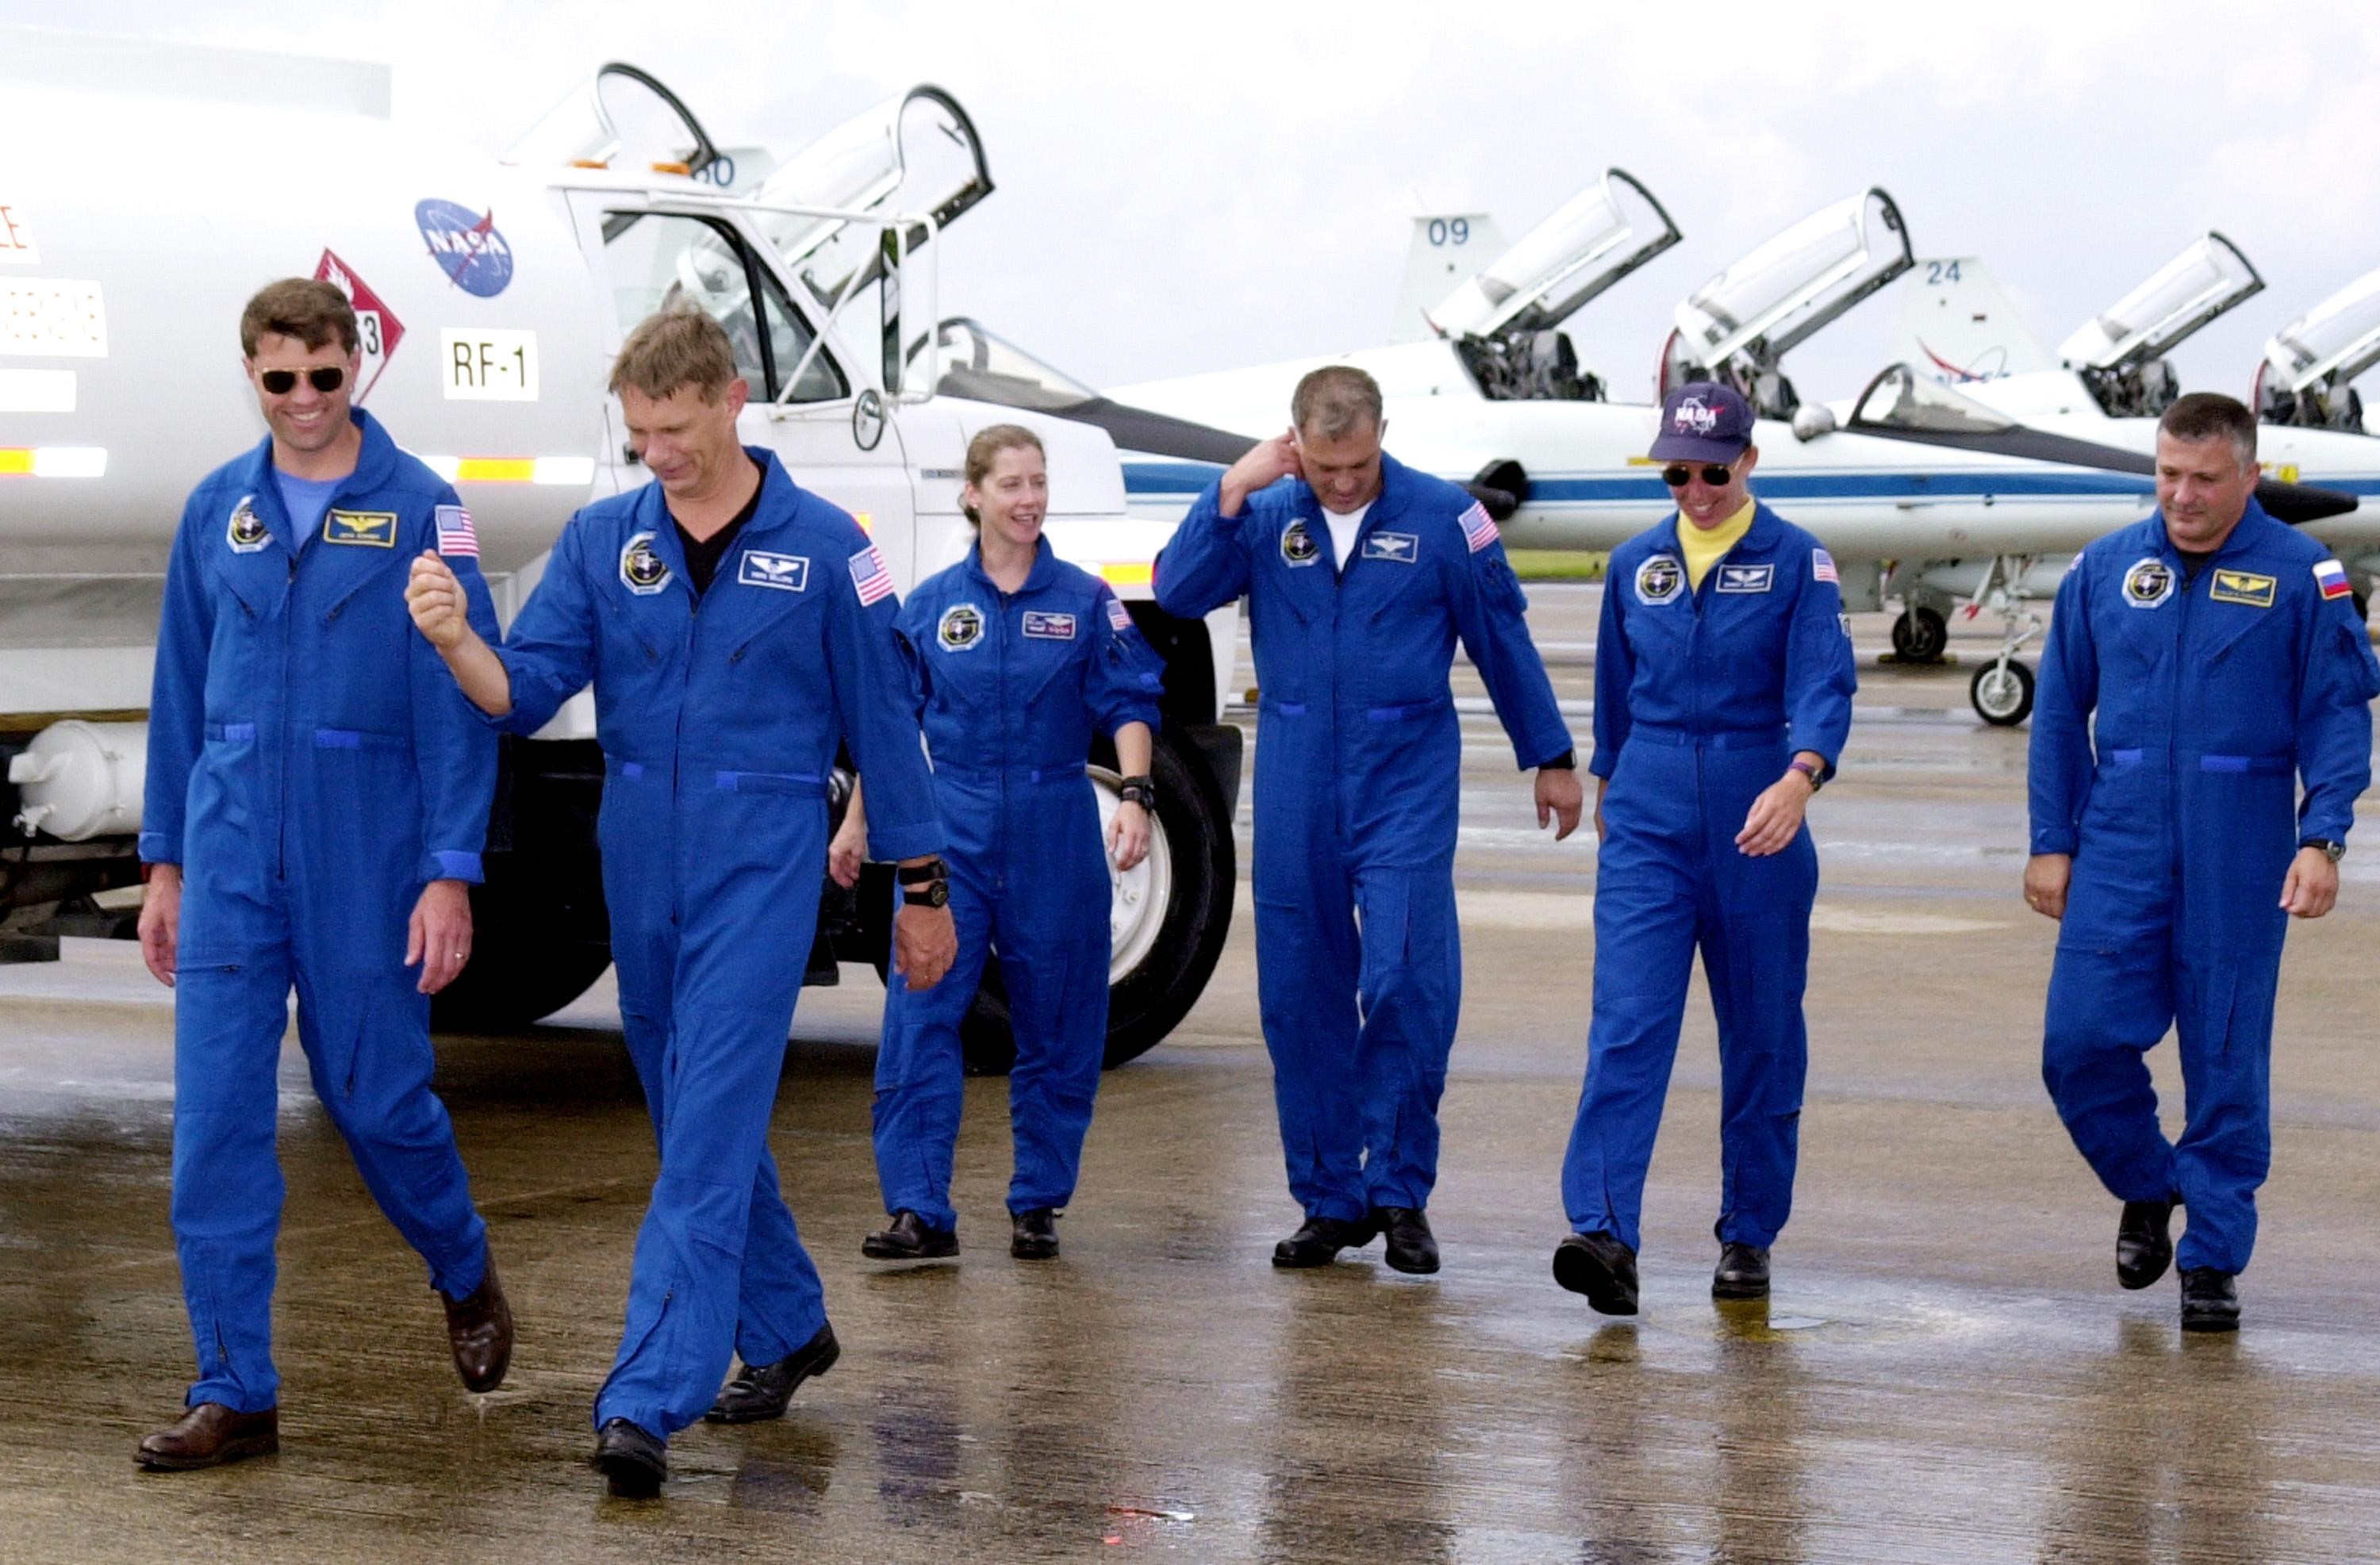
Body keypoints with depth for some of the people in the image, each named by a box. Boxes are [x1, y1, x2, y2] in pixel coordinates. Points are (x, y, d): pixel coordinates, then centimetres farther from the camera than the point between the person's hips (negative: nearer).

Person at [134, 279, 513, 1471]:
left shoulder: (420, 510, -5)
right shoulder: (216, 512, 8)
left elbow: (462, 703, -6)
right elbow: (181, 693, 14)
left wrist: (450, 874, -11)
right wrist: (164, 861, 12)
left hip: (365, 857, -3)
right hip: (232, 862, 3)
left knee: (377, 1099, 6)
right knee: (215, 1123, -2)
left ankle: (466, 1277, 37)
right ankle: (234, 1394, 4)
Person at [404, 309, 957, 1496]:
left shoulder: (821, 547, -3)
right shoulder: (602, 541, 5)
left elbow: (882, 721, 2)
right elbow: (528, 691, -3)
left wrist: (920, 886, 4)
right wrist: (456, 640, -25)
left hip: (761, 865, -5)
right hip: (640, 860, 5)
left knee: (709, 1129, -14)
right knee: (696, 1122, 15)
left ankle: (648, 1402, -19)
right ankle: (785, 1331, 34)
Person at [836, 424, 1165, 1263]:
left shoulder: (1085, 601, 1)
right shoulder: (931, 604, 5)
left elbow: (1129, 707, -1)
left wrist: (1134, 794, -17)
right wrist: (857, 822, 13)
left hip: (1054, 837, 0)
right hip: (949, 831, 0)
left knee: (1056, 1026, 6)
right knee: (921, 1013, -9)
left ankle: (1037, 1203, 17)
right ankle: (918, 1209, -8)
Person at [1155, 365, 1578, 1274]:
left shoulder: (1443, 516, -2)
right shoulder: (1265, 516, 3)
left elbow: (1504, 641, 5)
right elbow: (1179, 594, -7)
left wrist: (1550, 758, 10)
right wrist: (1231, 491, -15)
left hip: (1406, 782, -2)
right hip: (1296, 783, 3)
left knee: (1406, 983, -12)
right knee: (1299, 993, 5)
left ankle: (1400, 1191, 3)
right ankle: (1328, 1198, 15)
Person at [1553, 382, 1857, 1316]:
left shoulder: (1796, 561, -3)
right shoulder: (1635, 566, 8)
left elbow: (1825, 683, -15)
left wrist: (1799, 778, -33)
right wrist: (1609, 790, 27)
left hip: (1755, 825, -2)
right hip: (1648, 822, 2)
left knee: (1763, 1035, 7)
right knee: (1627, 1026, -13)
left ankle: (1748, 1236, 19)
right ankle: (1604, 1233, -23)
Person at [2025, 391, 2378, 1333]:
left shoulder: (2302, 575, -2)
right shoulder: (2106, 569, 5)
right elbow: (2060, 714, 10)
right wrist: (2051, 842, 7)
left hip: (2240, 854, -2)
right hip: (2122, 844, 2)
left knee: (2227, 1057, 2)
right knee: (2081, 1040, -5)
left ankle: (2214, 1258, 13)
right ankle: (2147, 1187, 22)